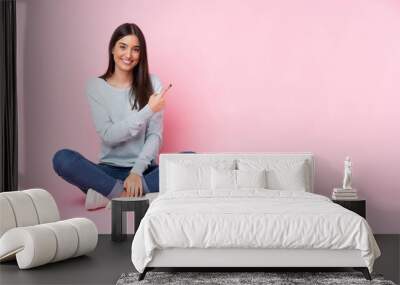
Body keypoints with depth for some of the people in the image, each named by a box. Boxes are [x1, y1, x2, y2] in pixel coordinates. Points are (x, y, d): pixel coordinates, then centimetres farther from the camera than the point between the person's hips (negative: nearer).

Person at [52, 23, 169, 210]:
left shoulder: (152, 84, 4)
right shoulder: (96, 86, 3)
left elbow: (155, 135, -2)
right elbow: (108, 136, -7)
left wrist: (137, 172, -18)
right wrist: (148, 111, -16)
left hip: (144, 170, 1)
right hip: (110, 170, -1)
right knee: (62, 158, -27)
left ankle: (109, 192, -29)